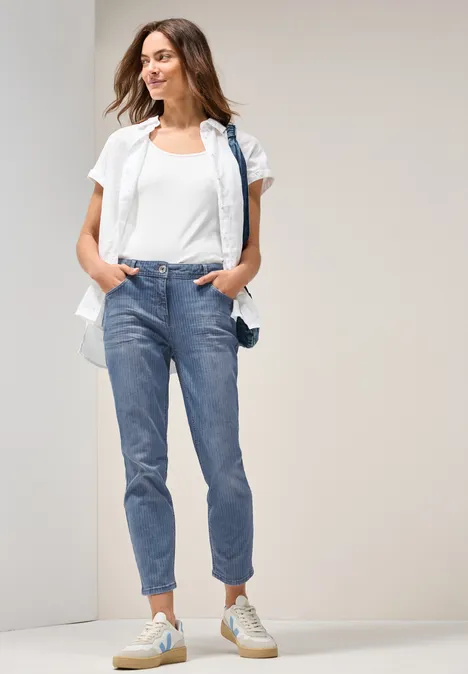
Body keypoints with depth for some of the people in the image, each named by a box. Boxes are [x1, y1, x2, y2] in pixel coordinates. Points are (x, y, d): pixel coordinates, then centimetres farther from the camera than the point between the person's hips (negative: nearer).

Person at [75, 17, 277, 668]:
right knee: (143, 464, -3)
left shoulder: (236, 146, 16)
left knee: (224, 463, -6)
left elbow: (252, 248, 16)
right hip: (132, 298, 2)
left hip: (203, 300, -2)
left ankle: (237, 604, 13)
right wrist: (100, 268, 0)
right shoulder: (124, 145, 20)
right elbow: (87, 235, 22)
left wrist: (238, 274, -5)